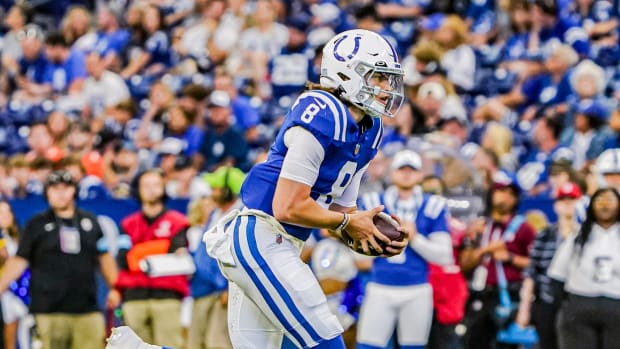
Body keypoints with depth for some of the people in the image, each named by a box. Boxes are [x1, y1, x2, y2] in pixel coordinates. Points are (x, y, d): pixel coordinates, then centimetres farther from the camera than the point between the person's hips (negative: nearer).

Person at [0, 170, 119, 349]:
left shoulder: (90, 222, 14)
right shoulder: (37, 224, 7)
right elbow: (19, 261, 5)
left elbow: (104, 257, 21)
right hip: (50, 311, -2)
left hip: (87, 308, 2)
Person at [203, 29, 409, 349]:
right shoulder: (322, 117, -18)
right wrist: (348, 222, -8)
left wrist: (374, 234, -2)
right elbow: (288, 207, -21)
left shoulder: (367, 131, 12)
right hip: (260, 241, -10)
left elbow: (340, 210, 17)